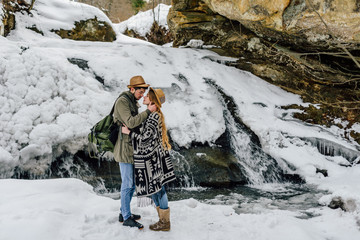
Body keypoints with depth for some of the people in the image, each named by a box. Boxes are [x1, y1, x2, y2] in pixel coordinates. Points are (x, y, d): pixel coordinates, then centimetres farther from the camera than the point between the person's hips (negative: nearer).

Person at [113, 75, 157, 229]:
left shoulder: (133, 102, 15)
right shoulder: (122, 101, -14)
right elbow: (130, 123, -24)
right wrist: (148, 111, -25)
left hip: (132, 148, 9)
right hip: (124, 148, -9)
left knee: (132, 183, 15)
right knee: (127, 184, -3)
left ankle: (124, 213, 26)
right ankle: (127, 218, 6)